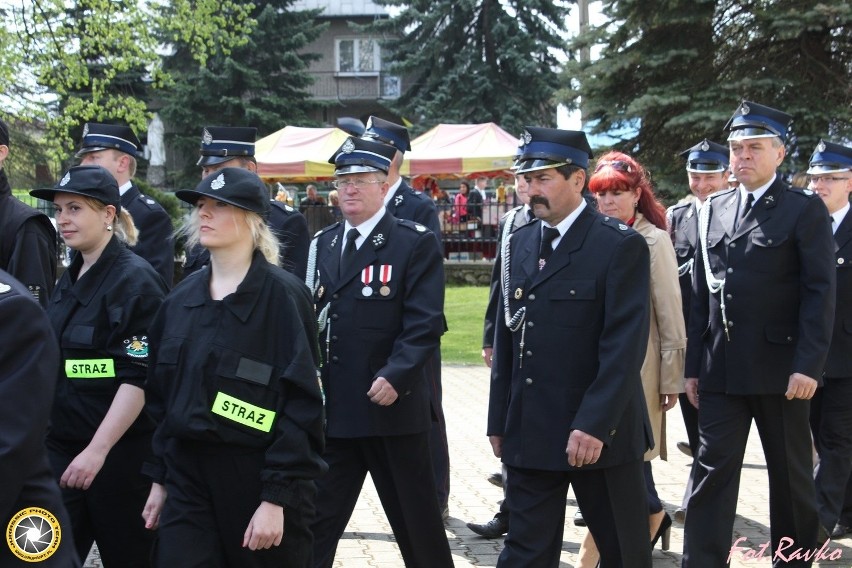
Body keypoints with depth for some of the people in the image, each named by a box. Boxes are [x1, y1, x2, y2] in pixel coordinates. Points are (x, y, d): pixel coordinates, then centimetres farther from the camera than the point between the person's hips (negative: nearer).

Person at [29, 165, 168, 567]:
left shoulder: (135, 280, -12)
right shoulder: (70, 279, 12)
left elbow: (139, 378, -18)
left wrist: (98, 450, -23)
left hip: (119, 449, -7)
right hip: (62, 444, 7)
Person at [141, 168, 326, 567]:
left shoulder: (281, 295, -11)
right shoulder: (181, 299, 8)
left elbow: (301, 404, -14)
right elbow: (161, 396, 15)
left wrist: (276, 497, -17)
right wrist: (160, 478, 12)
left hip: (259, 479, -5)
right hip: (187, 479, 5)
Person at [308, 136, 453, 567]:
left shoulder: (416, 244, -4)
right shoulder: (321, 246, 14)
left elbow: (425, 322, -12)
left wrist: (395, 376, -22)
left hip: (394, 406, -5)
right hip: (331, 407, 5)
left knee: (416, 521, 8)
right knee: (315, 516, 6)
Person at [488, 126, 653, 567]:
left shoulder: (621, 246, -9)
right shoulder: (520, 243, 10)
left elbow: (625, 345, -16)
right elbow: (506, 336, 13)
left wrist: (595, 425, -22)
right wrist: (499, 420, 10)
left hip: (600, 433, -5)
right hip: (529, 432, 5)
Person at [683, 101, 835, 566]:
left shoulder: (805, 210, -3)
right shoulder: (713, 210, 12)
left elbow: (820, 293, -9)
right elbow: (700, 295, 11)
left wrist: (808, 366, -16)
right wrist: (693, 366, 8)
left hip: (780, 369, -4)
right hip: (721, 370, 4)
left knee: (790, 474, 10)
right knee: (712, 470, 1)